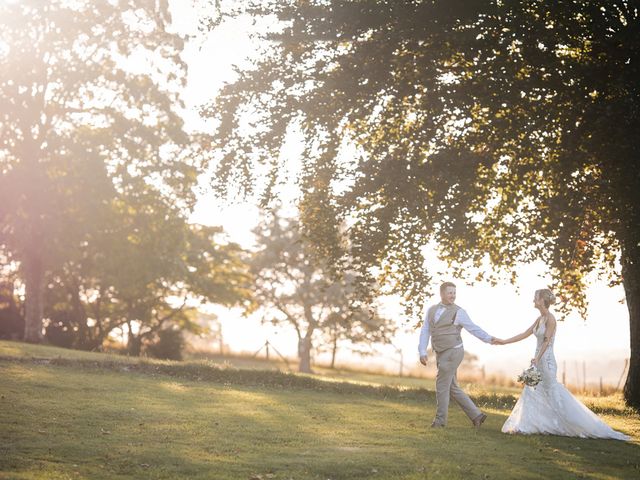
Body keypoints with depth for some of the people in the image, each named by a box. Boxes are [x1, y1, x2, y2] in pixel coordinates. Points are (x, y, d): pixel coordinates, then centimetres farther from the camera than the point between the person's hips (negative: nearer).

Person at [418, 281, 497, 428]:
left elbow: (473, 328, -4)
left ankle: (440, 419, 13)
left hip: (453, 353, -7)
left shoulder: (458, 312, -6)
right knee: (453, 388, 10)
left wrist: (490, 339, -13)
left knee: (442, 385, -2)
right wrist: (422, 352, -2)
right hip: (441, 354, 7)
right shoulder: (431, 311, 10)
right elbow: (425, 332, 7)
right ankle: (476, 415, 16)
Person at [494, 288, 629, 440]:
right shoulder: (540, 319, 12)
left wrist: (537, 358, -27)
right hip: (538, 361, 9)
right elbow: (524, 334, 16)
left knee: (552, 394, -5)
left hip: (546, 360, -9)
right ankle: (524, 426, 9)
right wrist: (504, 342, 16)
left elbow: (546, 341, -19)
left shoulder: (550, 318, -14)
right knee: (531, 392, 7)